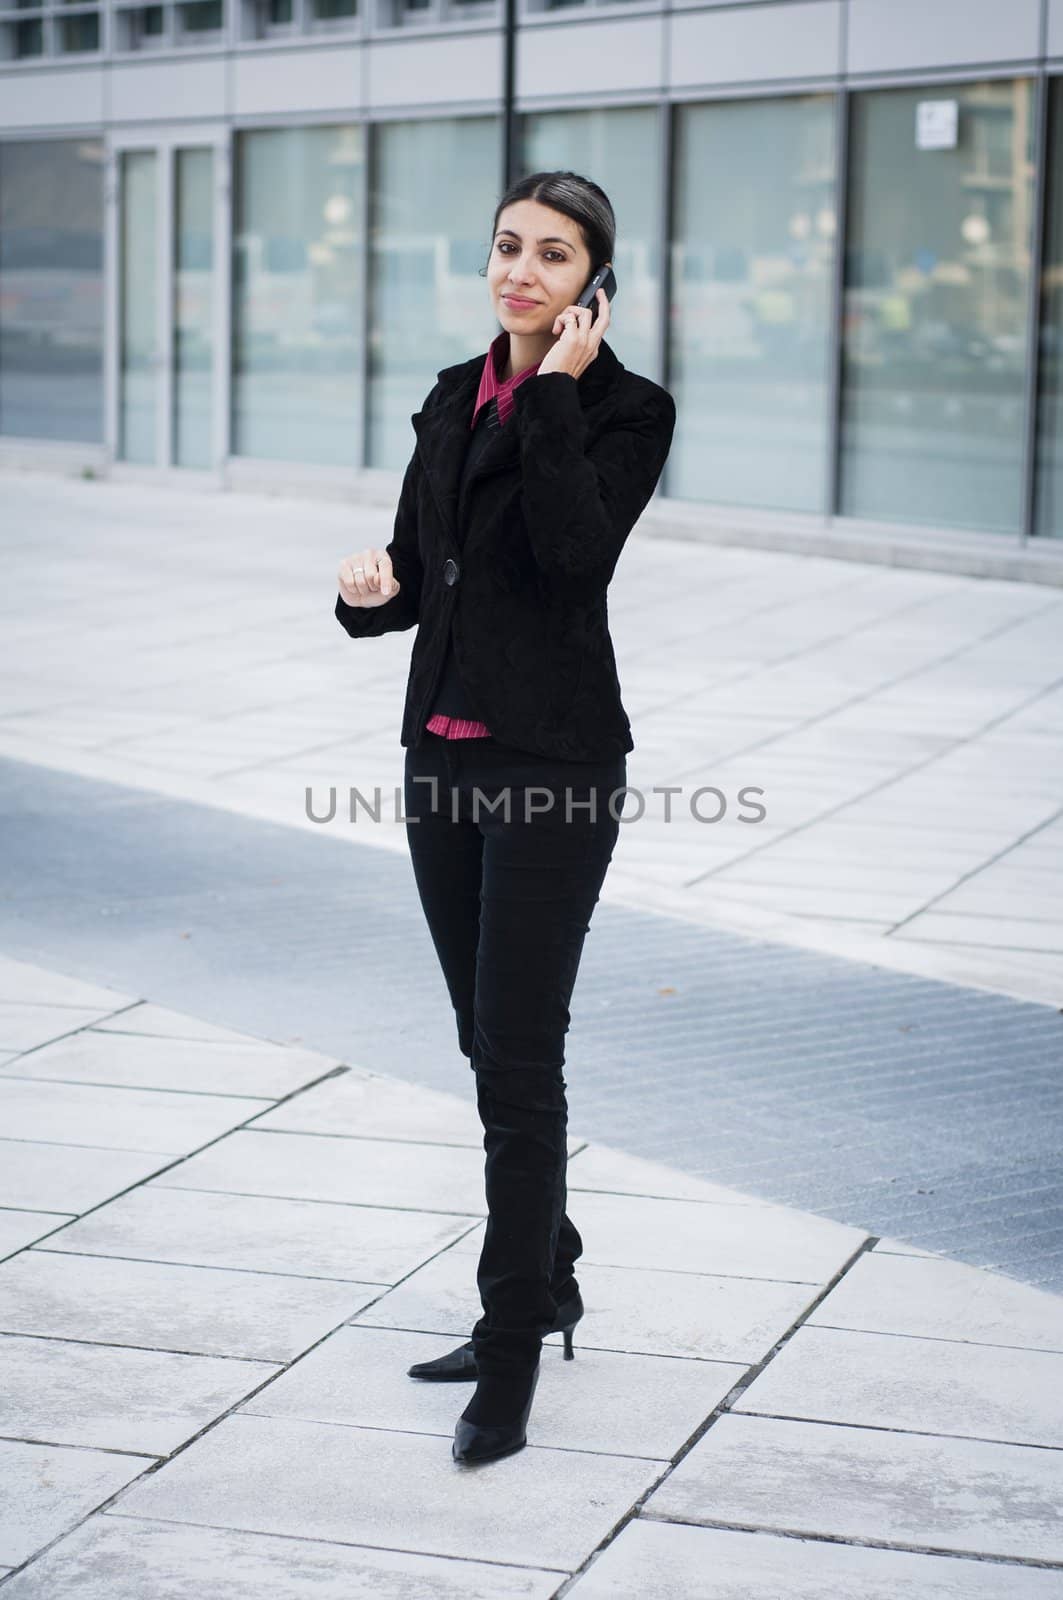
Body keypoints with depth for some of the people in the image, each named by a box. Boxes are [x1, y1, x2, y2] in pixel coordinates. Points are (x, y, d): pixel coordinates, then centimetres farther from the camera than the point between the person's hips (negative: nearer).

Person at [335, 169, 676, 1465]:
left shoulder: (625, 409, -7)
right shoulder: (454, 399, 13)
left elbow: (576, 554, -23)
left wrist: (555, 392, -19)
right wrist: (370, 589, -6)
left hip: (551, 762, -7)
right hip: (445, 749, 7)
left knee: (518, 1060, -8)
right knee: (488, 1046, 15)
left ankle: (513, 1359, -1)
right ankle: (546, 1284, 31)